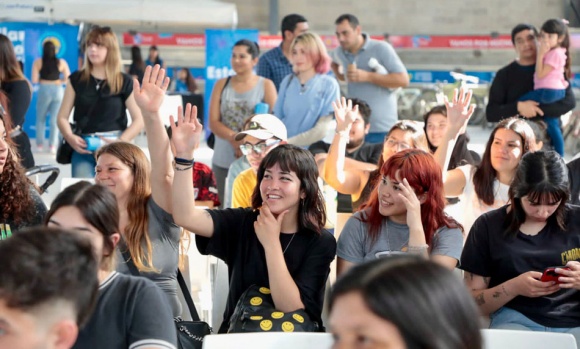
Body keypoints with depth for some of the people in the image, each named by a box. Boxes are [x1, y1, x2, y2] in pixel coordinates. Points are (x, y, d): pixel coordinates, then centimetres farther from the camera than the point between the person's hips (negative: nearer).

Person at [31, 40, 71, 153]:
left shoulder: (38, 62, -5)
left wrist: (42, 80, 11)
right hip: (58, 90, 1)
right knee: (55, 119, 6)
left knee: (40, 119, 14)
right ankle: (52, 146, 3)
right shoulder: (61, 62, -2)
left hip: (44, 90, -1)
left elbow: (34, 80, -8)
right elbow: (68, 78, -1)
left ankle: (40, 144, 14)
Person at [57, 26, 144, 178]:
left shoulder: (124, 82, 5)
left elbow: (139, 119, 2)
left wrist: (120, 142, -12)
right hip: (83, 148, 1)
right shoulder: (76, 79, 10)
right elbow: (62, 117, 9)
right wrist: (70, 137, -11)